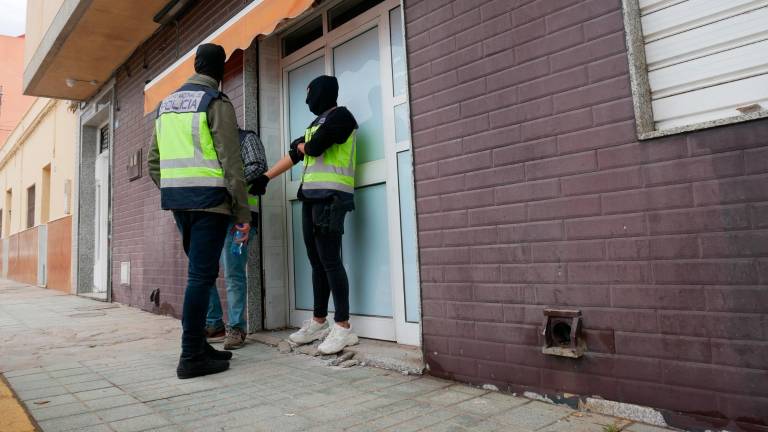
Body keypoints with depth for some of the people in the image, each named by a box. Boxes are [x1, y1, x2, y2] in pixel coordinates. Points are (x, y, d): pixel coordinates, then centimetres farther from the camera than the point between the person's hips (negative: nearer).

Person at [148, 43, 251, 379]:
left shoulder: (166, 104, 18)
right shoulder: (217, 103, -5)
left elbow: (153, 162, 17)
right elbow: (231, 163, -11)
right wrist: (243, 213, -9)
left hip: (176, 198, 7)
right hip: (208, 199, -7)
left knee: (200, 272, 15)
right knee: (201, 275, -5)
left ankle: (199, 345, 20)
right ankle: (192, 357, -1)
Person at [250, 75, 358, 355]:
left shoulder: (341, 116, -1)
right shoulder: (316, 123, 25)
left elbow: (314, 147, -13)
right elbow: (294, 155, 24)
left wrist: (302, 145, 10)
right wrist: (265, 178, 22)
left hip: (330, 195, -8)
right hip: (311, 196, 8)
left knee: (329, 259, -12)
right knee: (317, 261, 8)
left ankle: (343, 327, -9)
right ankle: (319, 322, 15)